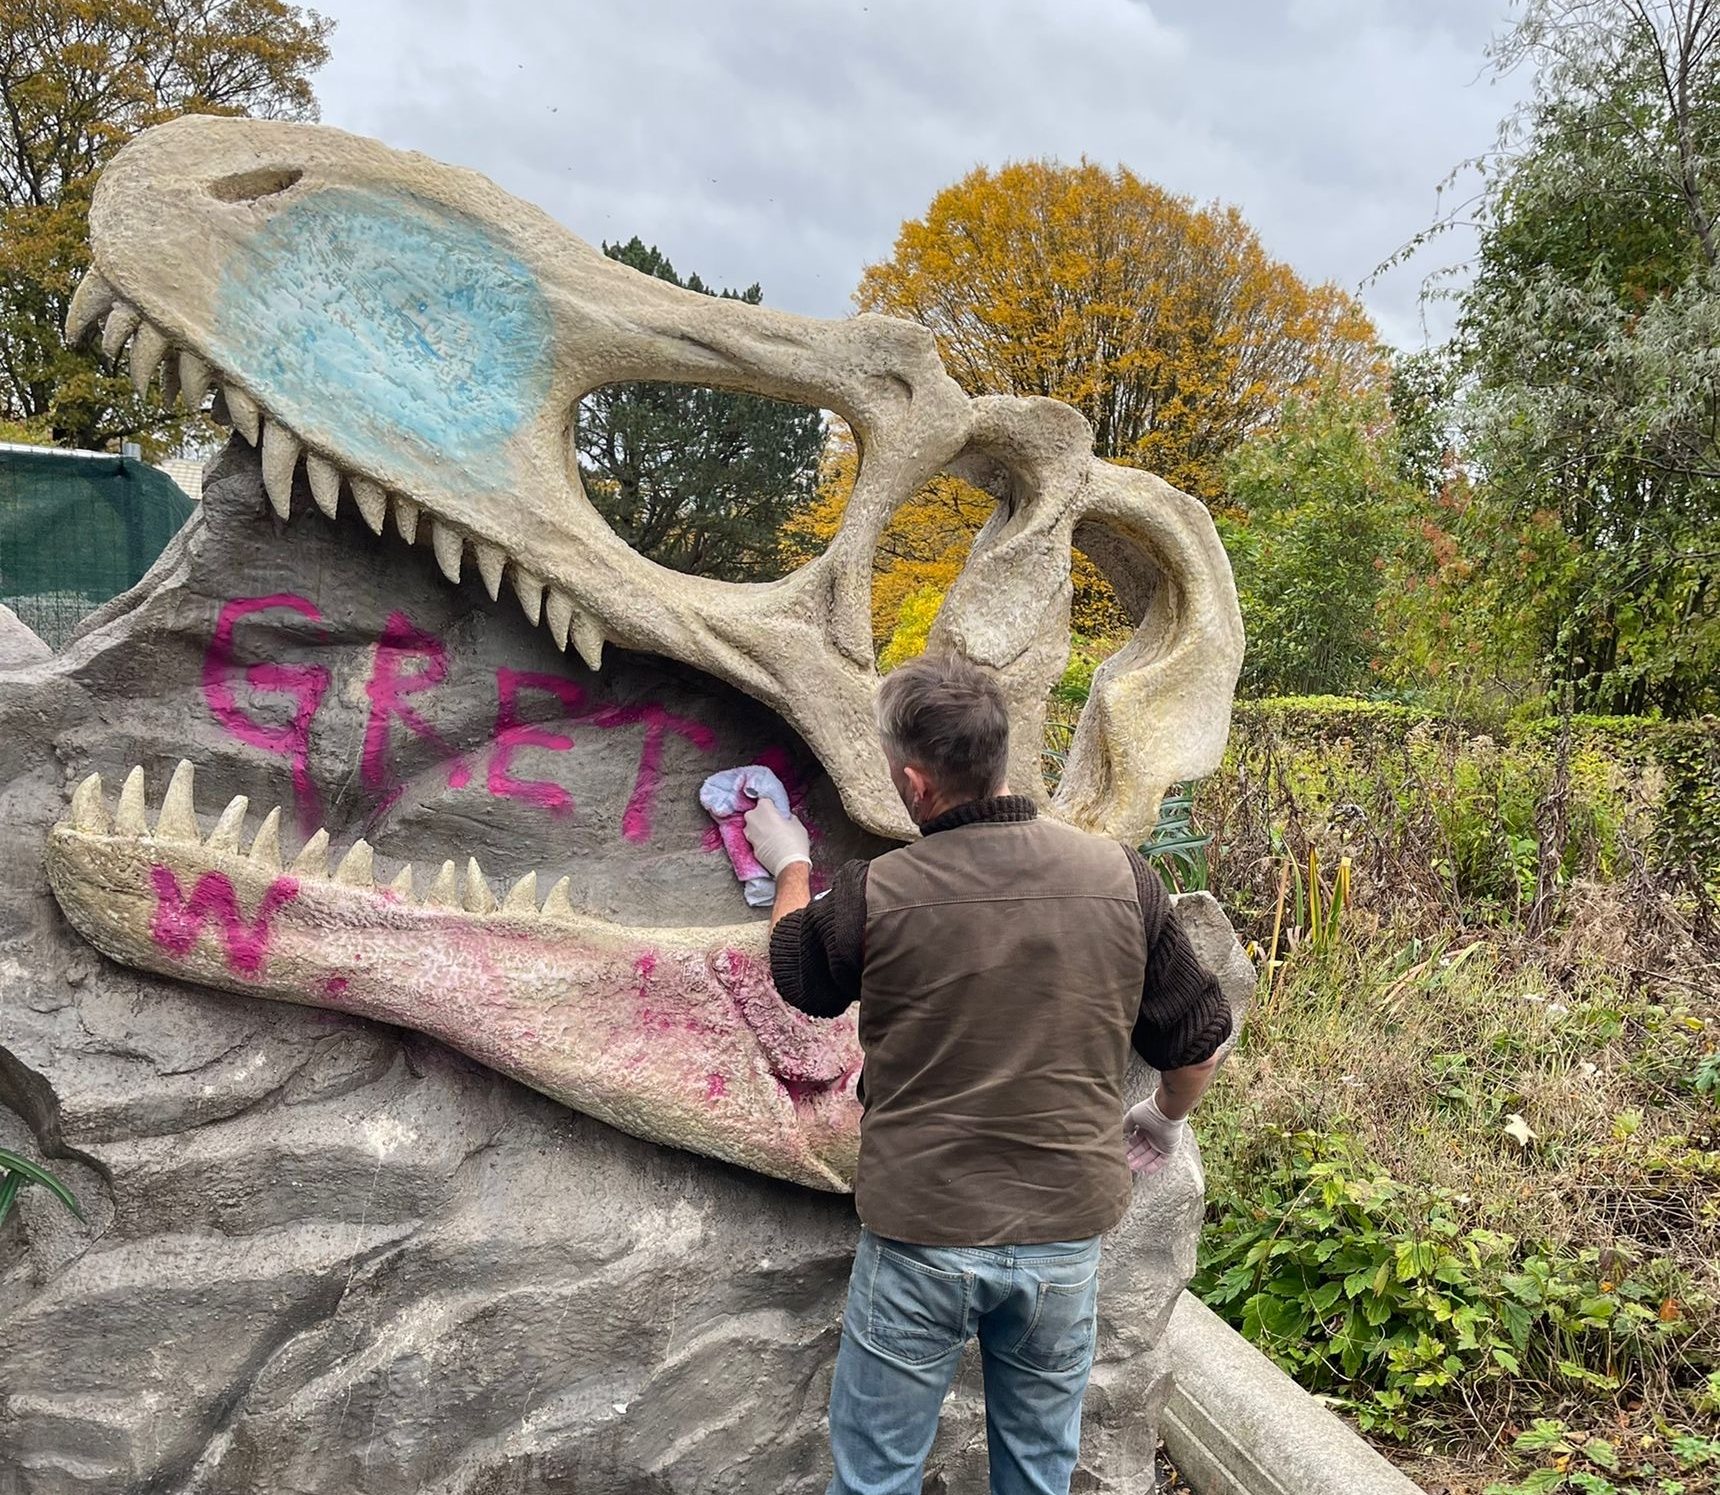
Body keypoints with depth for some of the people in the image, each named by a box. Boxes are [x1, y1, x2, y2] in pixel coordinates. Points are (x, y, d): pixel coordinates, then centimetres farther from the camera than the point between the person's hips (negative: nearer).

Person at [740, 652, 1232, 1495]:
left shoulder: (874, 896, -17)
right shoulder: (1119, 878, -10)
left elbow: (795, 973, 7)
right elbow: (1197, 1041, 2)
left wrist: (790, 867, 25)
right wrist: (1167, 1116, 23)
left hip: (920, 1236, -3)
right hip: (1067, 1232, 3)